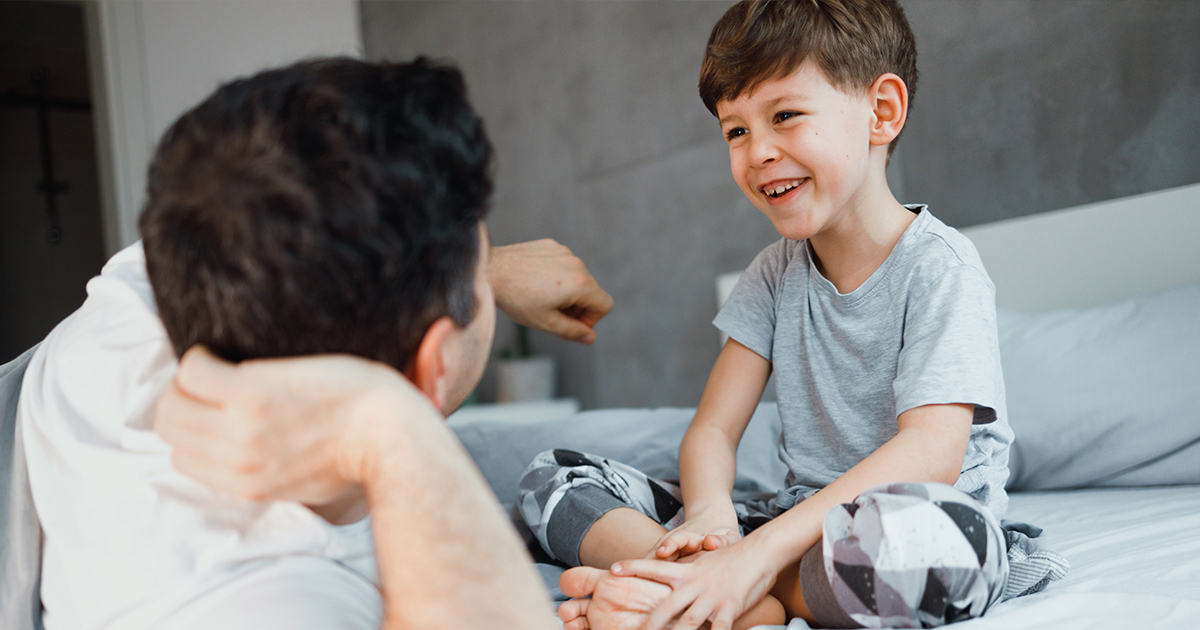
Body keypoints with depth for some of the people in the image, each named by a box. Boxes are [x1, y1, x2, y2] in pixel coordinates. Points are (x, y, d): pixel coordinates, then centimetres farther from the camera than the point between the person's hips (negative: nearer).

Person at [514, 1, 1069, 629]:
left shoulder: (938, 267, -12)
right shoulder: (777, 272, 7)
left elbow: (932, 452, -26)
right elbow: (712, 429, 1)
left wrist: (759, 555, -35)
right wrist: (710, 513, -24)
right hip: (799, 514, 6)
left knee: (915, 539, -44)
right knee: (554, 477, -6)